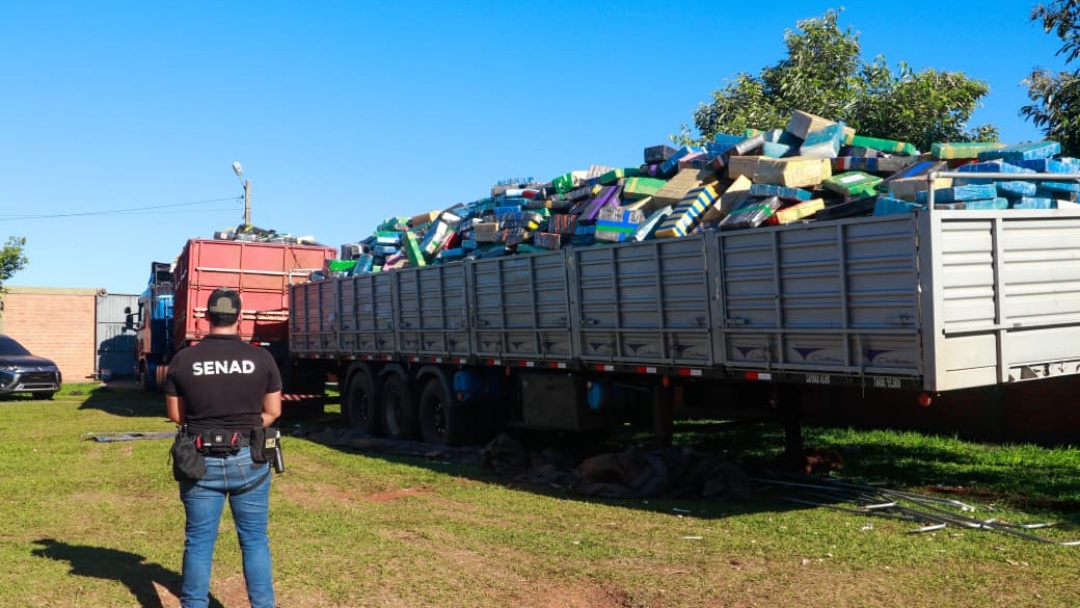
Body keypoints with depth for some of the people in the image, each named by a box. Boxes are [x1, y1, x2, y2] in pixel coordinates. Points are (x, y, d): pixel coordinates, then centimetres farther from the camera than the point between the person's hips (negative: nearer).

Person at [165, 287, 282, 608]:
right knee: (255, 541, 10)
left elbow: (175, 415, 3)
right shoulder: (261, 358, -6)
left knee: (199, 543, 11)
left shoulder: (182, 360, -5)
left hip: (201, 461, 1)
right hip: (249, 461, 0)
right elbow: (272, 412, 1)